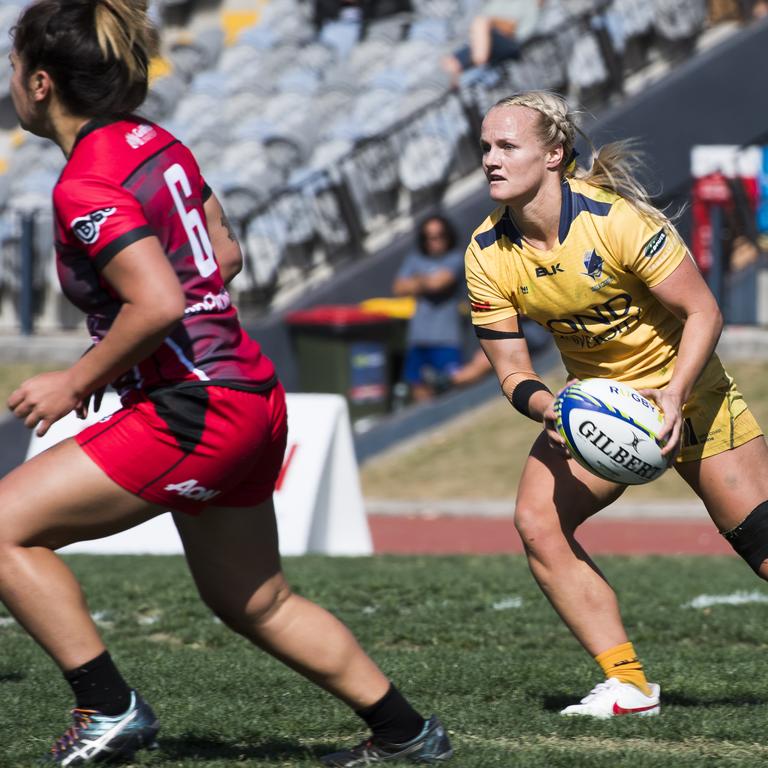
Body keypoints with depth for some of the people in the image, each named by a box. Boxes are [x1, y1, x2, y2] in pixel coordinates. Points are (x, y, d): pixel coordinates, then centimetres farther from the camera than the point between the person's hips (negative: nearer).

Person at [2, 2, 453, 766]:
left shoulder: (85, 185, -18)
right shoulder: (159, 145, 9)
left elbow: (157, 304, -26)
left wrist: (75, 383, -13)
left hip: (191, 411, -9)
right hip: (249, 395, 9)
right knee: (255, 602, 23)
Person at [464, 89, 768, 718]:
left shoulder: (615, 218, -25)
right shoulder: (487, 255, -11)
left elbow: (703, 313, -19)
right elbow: (512, 372, -6)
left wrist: (673, 395, -32)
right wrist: (550, 408, -28)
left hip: (682, 391, -4)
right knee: (538, 522, -17)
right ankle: (629, 687, -10)